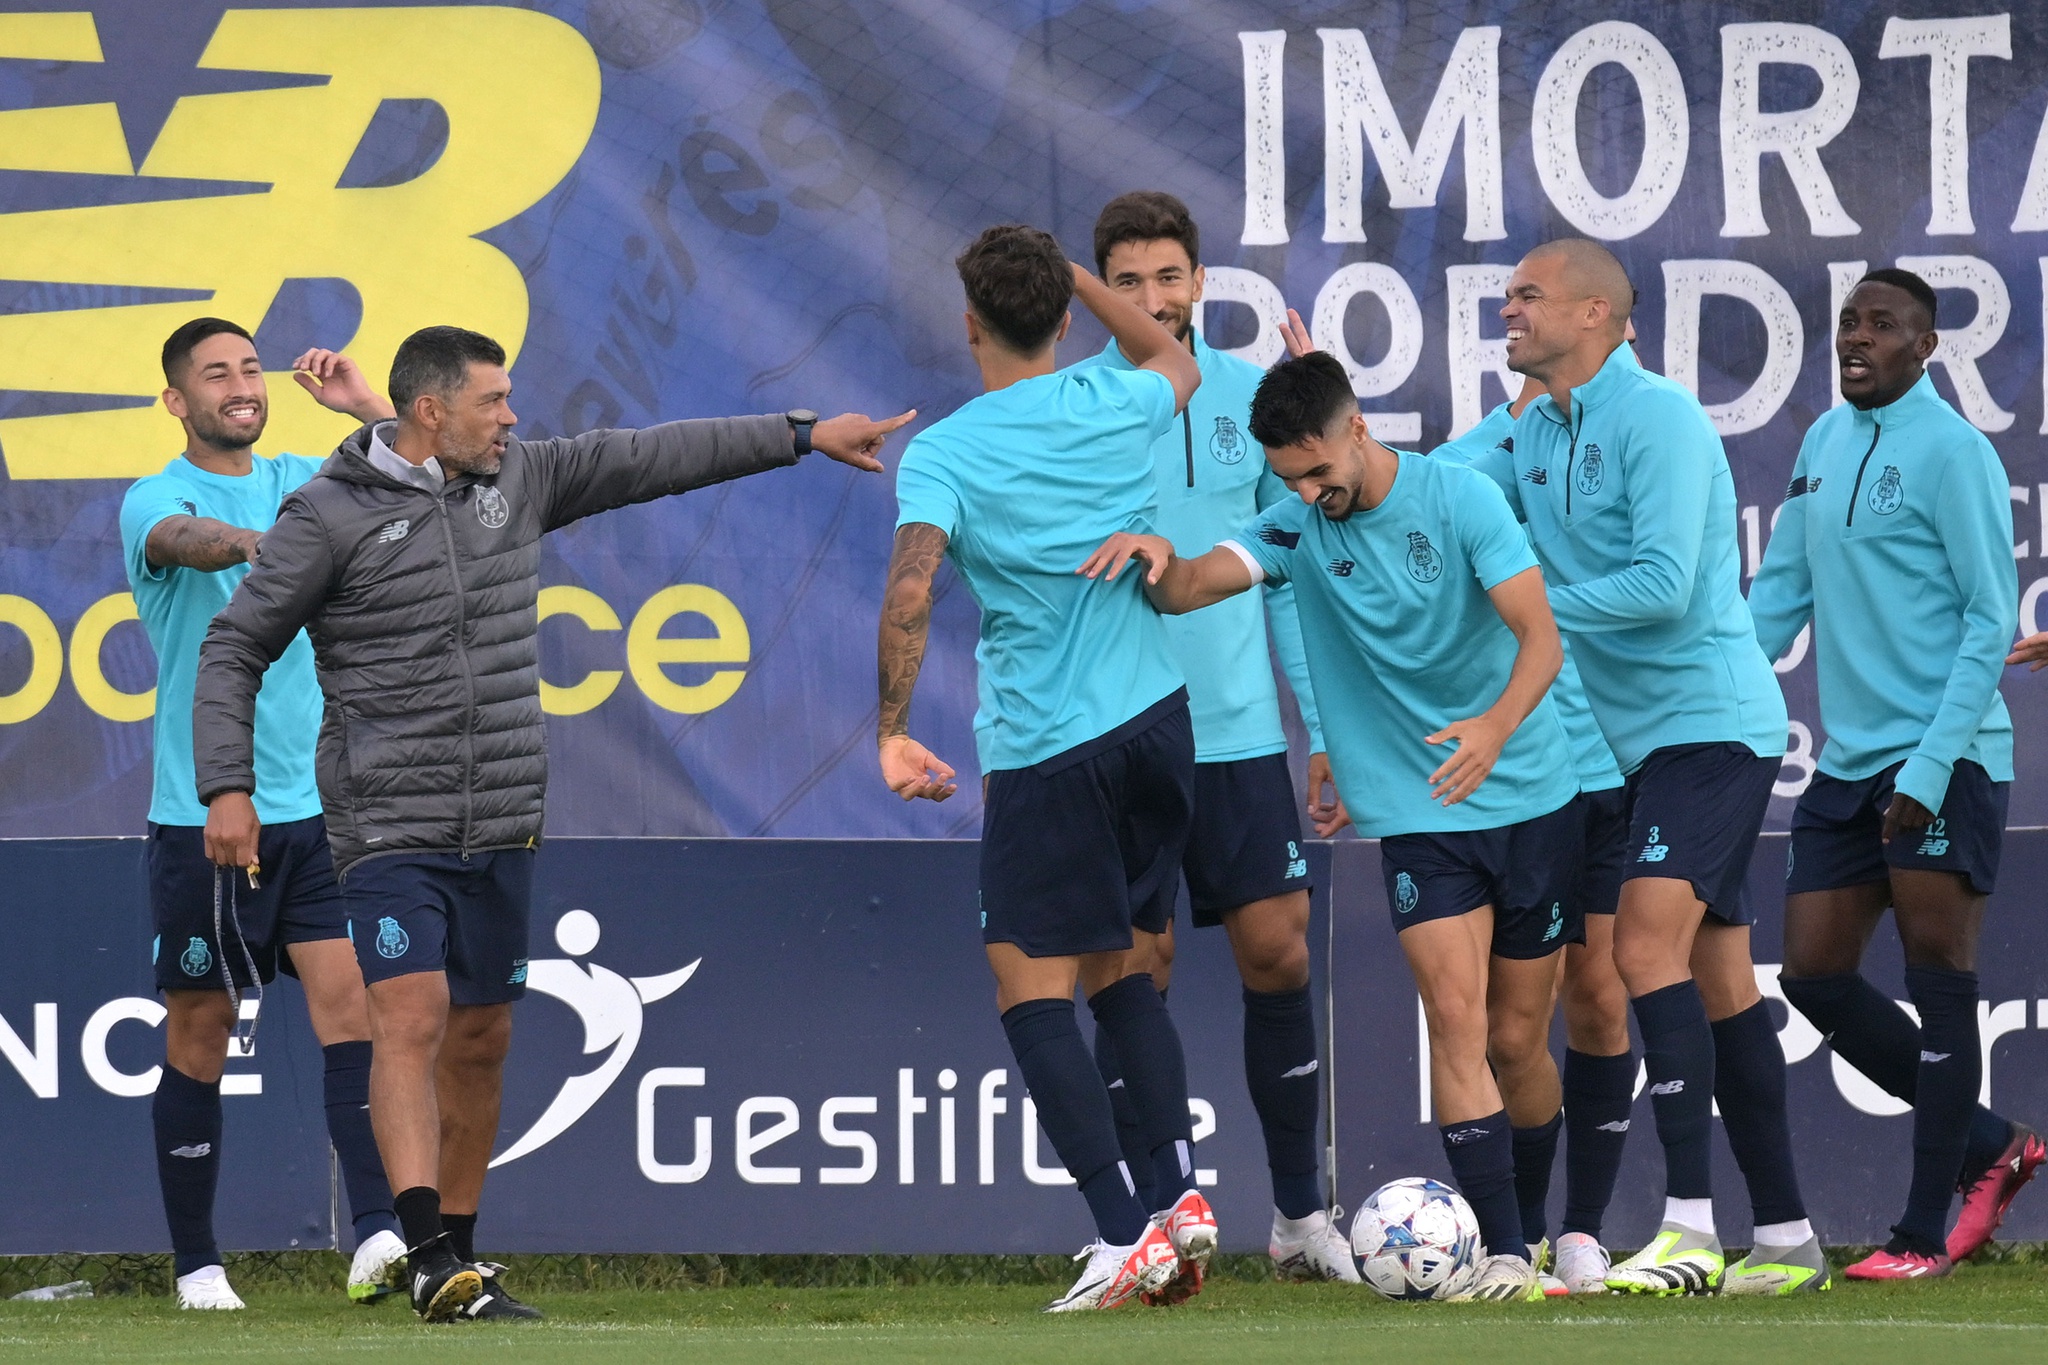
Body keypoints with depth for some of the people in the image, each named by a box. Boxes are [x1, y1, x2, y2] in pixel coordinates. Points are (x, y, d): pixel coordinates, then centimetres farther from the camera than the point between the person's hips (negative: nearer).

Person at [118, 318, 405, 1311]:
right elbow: (185, 540, -28)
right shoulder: (154, 500, -5)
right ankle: (195, 1262, 12)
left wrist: (368, 410, -5)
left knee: (349, 998, -11)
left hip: (313, 807, 3)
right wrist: (261, 540, -50)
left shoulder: (297, 481, 11)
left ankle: (377, 1232, -19)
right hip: (201, 814, -3)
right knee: (200, 1032, 4)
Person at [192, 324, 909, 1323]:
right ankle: (432, 1265, -27)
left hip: (500, 829, 6)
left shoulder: (516, 481, 9)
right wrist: (226, 786, -13)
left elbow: (651, 459, 16)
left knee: (480, 1037, 9)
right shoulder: (330, 516, -8)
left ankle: (456, 1253, 20)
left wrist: (802, 437, 17)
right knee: (413, 1019, -18)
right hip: (389, 825, -6)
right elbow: (235, 649, -4)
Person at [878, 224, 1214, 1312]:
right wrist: (1072, 275, 26)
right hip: (1159, 721, 5)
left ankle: (1123, 1233, -12)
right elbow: (1174, 360, 29)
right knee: (1119, 972, 18)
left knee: (1033, 994, -1)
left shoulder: (941, 455, -8)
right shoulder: (1114, 405, 4)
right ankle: (1180, 1190, 4)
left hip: (1043, 750, -5)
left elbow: (910, 588, -22)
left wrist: (892, 733, -16)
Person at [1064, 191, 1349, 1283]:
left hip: (1238, 730, 3)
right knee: (1137, 977, -2)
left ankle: (1299, 1214, 14)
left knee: (1279, 956, 2)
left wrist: (1325, 723, 7)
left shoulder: (1249, 398, 6)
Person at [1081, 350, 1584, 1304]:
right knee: (1457, 1018, -17)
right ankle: (1503, 1252, -18)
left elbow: (1541, 638, -16)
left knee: (1518, 1042, 7)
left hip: (1532, 796, -1)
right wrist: (1153, 558, -37)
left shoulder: (1458, 499, -10)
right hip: (1417, 818, 1)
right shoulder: (1298, 528, -2)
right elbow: (1185, 590, -13)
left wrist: (1496, 726, -35)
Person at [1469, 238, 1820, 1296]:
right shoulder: (1536, 436, 13)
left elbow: (1663, 583, -22)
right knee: (1719, 983, 8)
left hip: (1711, 722, -9)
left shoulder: (1657, 418, -14)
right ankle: (1785, 1239, 10)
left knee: (1648, 943, -20)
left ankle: (1690, 1229, -23)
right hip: (1641, 737, 9)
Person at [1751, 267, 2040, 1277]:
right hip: (1849, 765, 8)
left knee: (1938, 987, -5)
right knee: (1814, 975, 6)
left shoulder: (1951, 452, -10)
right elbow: (1781, 590, 19)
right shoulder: (1823, 444, 13)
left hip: (1945, 764, -8)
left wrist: (1930, 766, -18)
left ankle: (1925, 1232, 0)